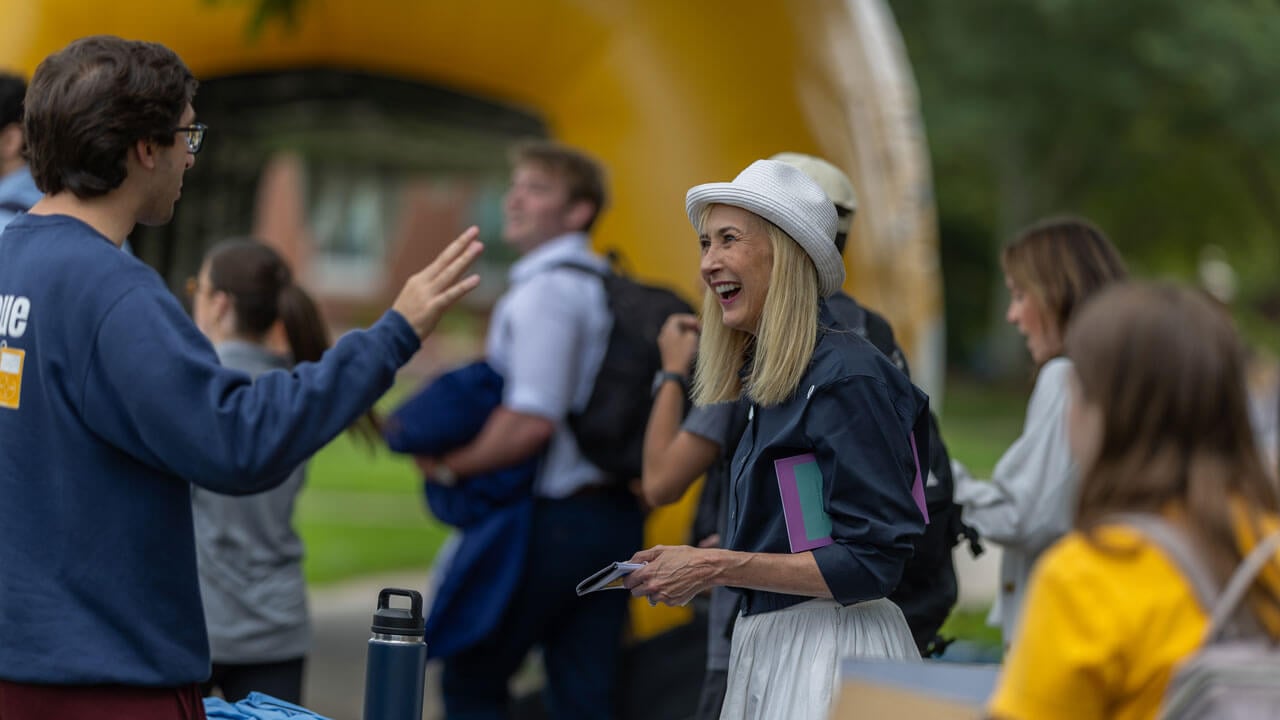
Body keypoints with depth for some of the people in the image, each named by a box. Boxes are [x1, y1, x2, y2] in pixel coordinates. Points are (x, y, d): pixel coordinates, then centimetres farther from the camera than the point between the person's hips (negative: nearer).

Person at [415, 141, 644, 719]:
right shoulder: (605, 285, 14)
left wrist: (449, 466, -10)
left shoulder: (544, 291, -15)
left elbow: (532, 422, -23)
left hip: (553, 519, -8)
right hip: (613, 514, 8)